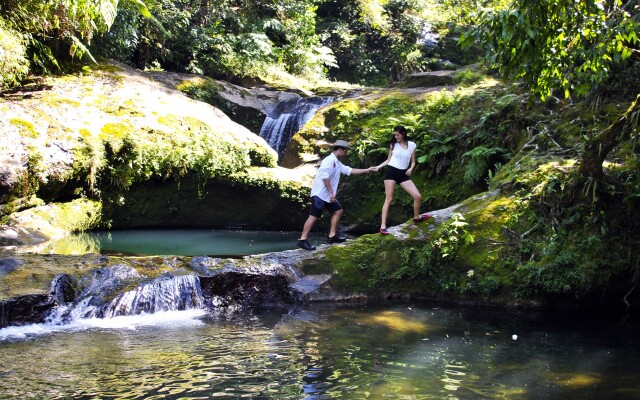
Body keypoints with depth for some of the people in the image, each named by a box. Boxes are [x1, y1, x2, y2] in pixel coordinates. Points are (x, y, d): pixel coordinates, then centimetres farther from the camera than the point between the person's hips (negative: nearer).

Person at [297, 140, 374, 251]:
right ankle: (302, 240, -13)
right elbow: (325, 177, -23)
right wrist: (331, 193, -23)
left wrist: (366, 170, 24)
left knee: (338, 211, 14)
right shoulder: (329, 160, -15)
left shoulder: (337, 163, 17)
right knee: (314, 216, -13)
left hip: (328, 195, 11)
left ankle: (332, 235, 17)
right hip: (320, 194, -11)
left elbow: (349, 170, 23)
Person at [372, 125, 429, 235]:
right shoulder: (393, 144, 4)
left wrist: (411, 169, -10)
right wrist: (378, 167, -1)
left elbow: (413, 162, 10)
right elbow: (388, 160, 11)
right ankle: (383, 225, -8)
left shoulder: (412, 145, 5)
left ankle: (416, 217, 22)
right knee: (388, 199, -7)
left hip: (403, 174, 2)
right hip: (391, 172, -2)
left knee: (418, 196, -5)